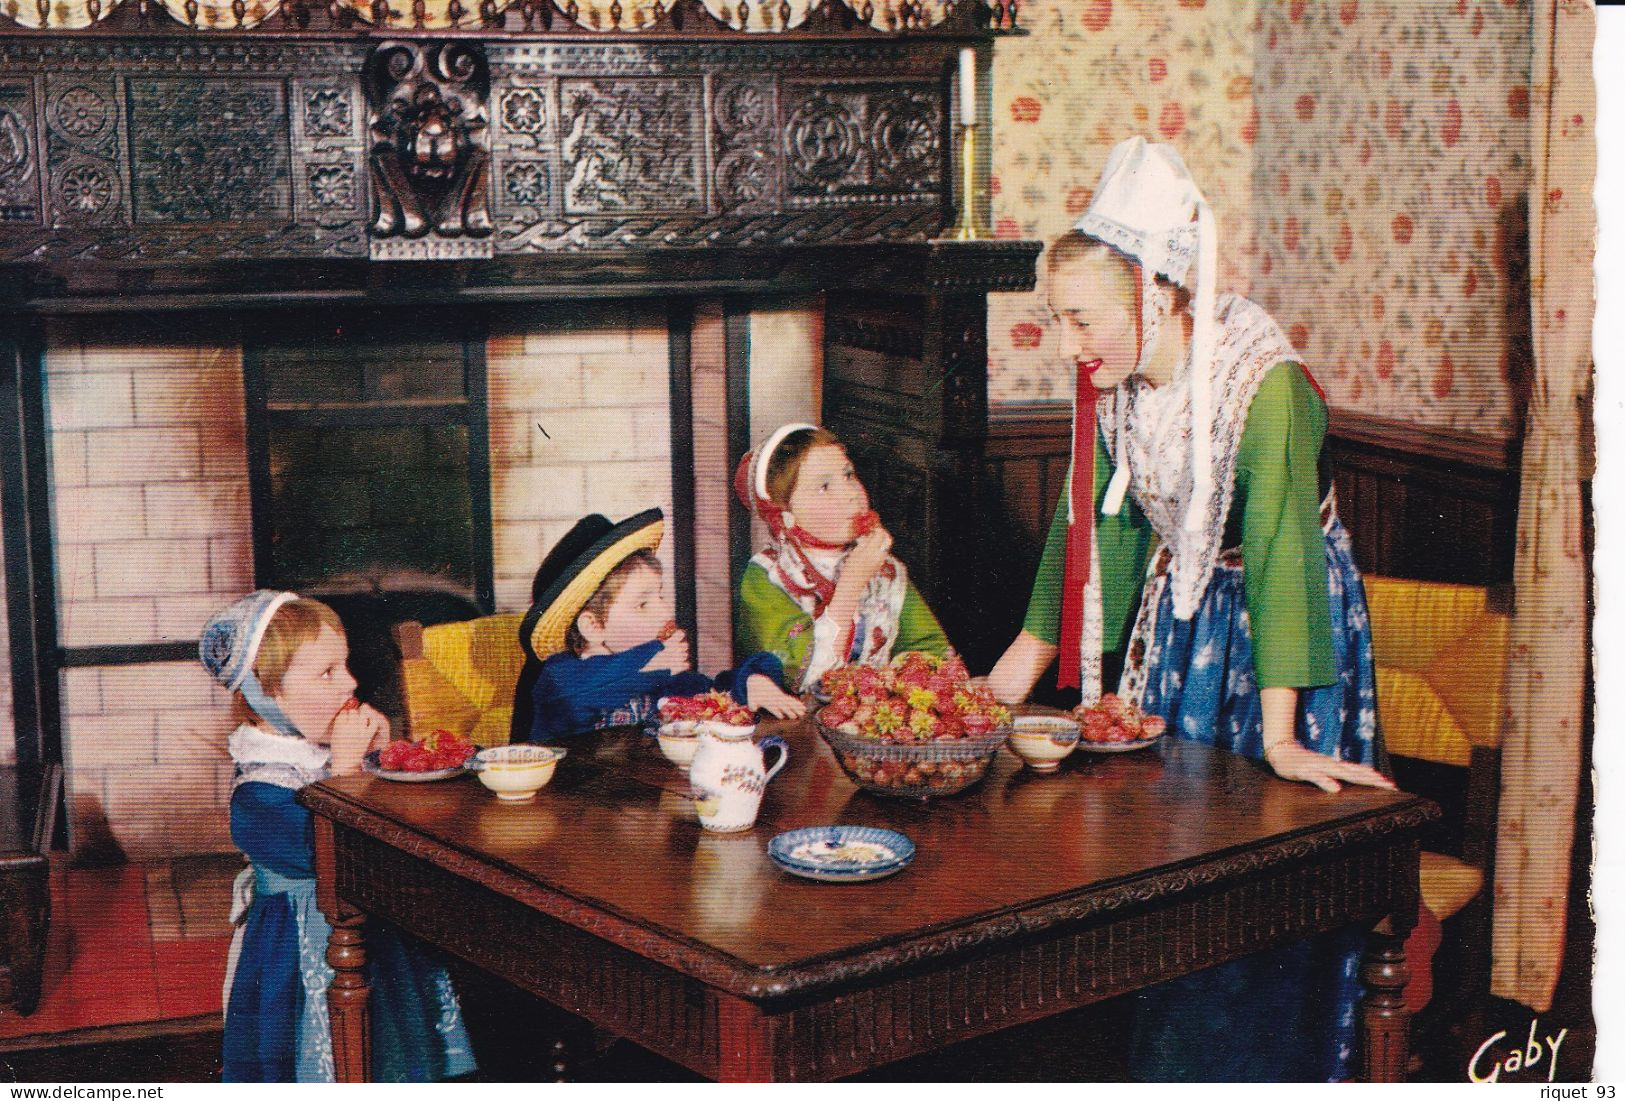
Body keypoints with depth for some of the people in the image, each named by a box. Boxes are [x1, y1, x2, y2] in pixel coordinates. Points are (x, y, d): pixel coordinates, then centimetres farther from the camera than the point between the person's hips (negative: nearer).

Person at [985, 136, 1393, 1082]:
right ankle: (1173, 1065, 28)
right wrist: (1020, 667, 3)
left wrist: (1279, 734, -39)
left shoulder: (1266, 386, -29)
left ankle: (1274, 1069, 19)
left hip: (1279, 619, -6)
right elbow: (1088, 525, 3)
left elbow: (1280, 551, -35)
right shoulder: (1116, 390, -7)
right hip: (1176, 610, 7)